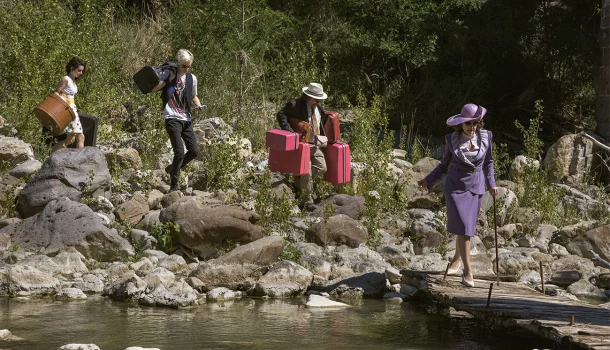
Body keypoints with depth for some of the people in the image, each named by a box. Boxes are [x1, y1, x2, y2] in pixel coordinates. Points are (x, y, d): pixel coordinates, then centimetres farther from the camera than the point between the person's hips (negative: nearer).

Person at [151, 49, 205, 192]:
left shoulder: (192, 78, 10)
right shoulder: (169, 74, -2)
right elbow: (153, 89, -10)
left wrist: (199, 105, 4)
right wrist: (167, 79, -17)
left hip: (186, 120, 5)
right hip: (172, 119, -5)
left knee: (194, 151, 1)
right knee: (179, 152, -14)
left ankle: (172, 169, 25)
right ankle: (174, 185, -2)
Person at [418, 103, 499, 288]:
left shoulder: (485, 137, -2)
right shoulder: (452, 140, -5)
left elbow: (488, 163, 11)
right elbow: (444, 165, 7)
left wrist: (491, 184, 2)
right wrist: (428, 180, -3)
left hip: (475, 189, 2)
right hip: (455, 187, -2)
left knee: (466, 227, 9)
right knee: (463, 226, -11)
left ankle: (457, 259, 36)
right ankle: (467, 270, -9)